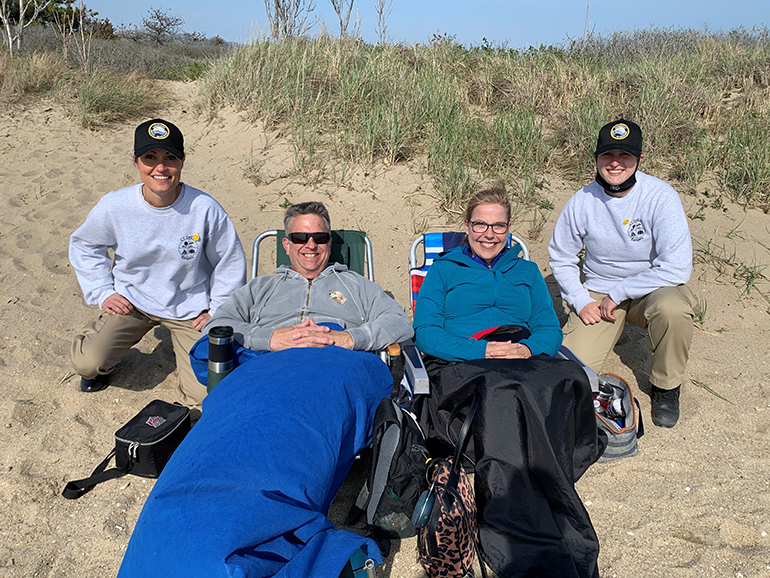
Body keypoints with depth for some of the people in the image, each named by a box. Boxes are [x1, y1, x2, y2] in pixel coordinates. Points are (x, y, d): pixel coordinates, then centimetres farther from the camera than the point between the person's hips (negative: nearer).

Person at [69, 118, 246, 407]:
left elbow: (230, 261, -4)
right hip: (132, 300, 1)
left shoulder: (205, 208, -19)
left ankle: (183, 347, 25)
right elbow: (84, 245, 8)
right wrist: (103, 293, 1)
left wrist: (217, 310, -2)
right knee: (88, 362, -18)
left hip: (190, 307, -1)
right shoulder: (114, 206, -14)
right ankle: (104, 340, 21)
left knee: (203, 395, -9)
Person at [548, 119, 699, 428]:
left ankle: (666, 387, -7)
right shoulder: (582, 202, -9)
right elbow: (561, 257, 5)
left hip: (653, 288, -1)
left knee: (672, 308, -38)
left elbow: (677, 267, -24)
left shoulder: (661, 197, -17)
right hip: (598, 293, 2)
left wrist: (617, 294, -21)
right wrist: (580, 301, -7)